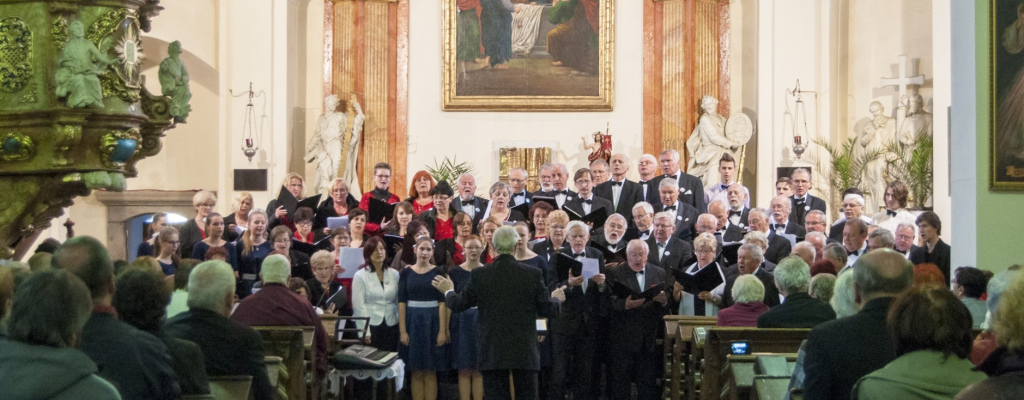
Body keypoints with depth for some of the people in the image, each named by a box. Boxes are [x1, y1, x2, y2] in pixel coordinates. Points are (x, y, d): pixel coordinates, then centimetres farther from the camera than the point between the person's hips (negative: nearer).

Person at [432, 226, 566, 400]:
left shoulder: (479, 275, -5)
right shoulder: (532, 274, -5)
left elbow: (458, 305, 4)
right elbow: (548, 311, 0)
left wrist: (448, 291, 26)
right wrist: (556, 299, 23)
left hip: (492, 352, 0)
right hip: (524, 351, 0)